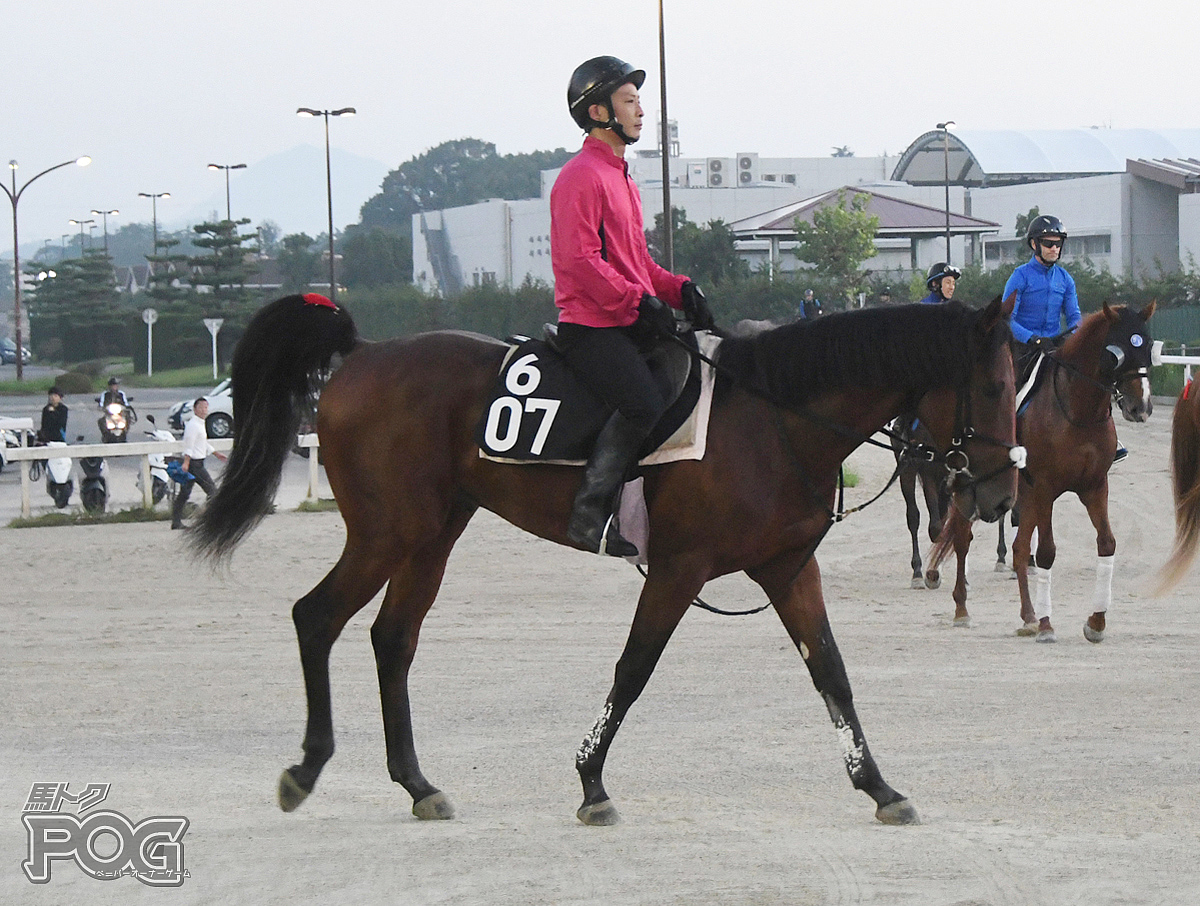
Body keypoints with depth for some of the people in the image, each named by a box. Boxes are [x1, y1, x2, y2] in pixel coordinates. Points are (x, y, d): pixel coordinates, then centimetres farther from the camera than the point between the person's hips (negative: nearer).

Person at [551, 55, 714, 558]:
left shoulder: (621, 178, 24)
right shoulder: (581, 176, -9)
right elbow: (580, 260, -19)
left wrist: (678, 289, 9)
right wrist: (640, 301, -22)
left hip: (631, 326, 10)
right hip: (591, 327, -10)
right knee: (644, 405, -29)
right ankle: (590, 513, -26)